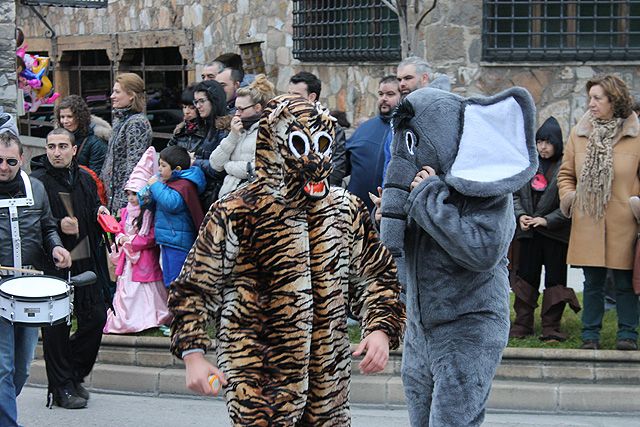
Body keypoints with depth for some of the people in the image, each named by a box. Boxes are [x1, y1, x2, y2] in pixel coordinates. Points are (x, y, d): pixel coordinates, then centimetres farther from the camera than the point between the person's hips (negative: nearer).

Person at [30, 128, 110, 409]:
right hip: (53, 265, -6)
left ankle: (74, 376, 25)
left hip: (86, 262, 6)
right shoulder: (37, 182, -9)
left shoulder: (84, 179, 11)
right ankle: (61, 388, 8)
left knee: (95, 318, 7)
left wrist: (100, 211, 6)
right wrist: (58, 226, -24)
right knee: (56, 326, -1)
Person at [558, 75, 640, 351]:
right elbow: (566, 173, 16)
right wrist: (568, 197, 0)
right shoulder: (579, 134, 7)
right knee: (592, 282, 9)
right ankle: (590, 334, 17)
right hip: (588, 223, 2)